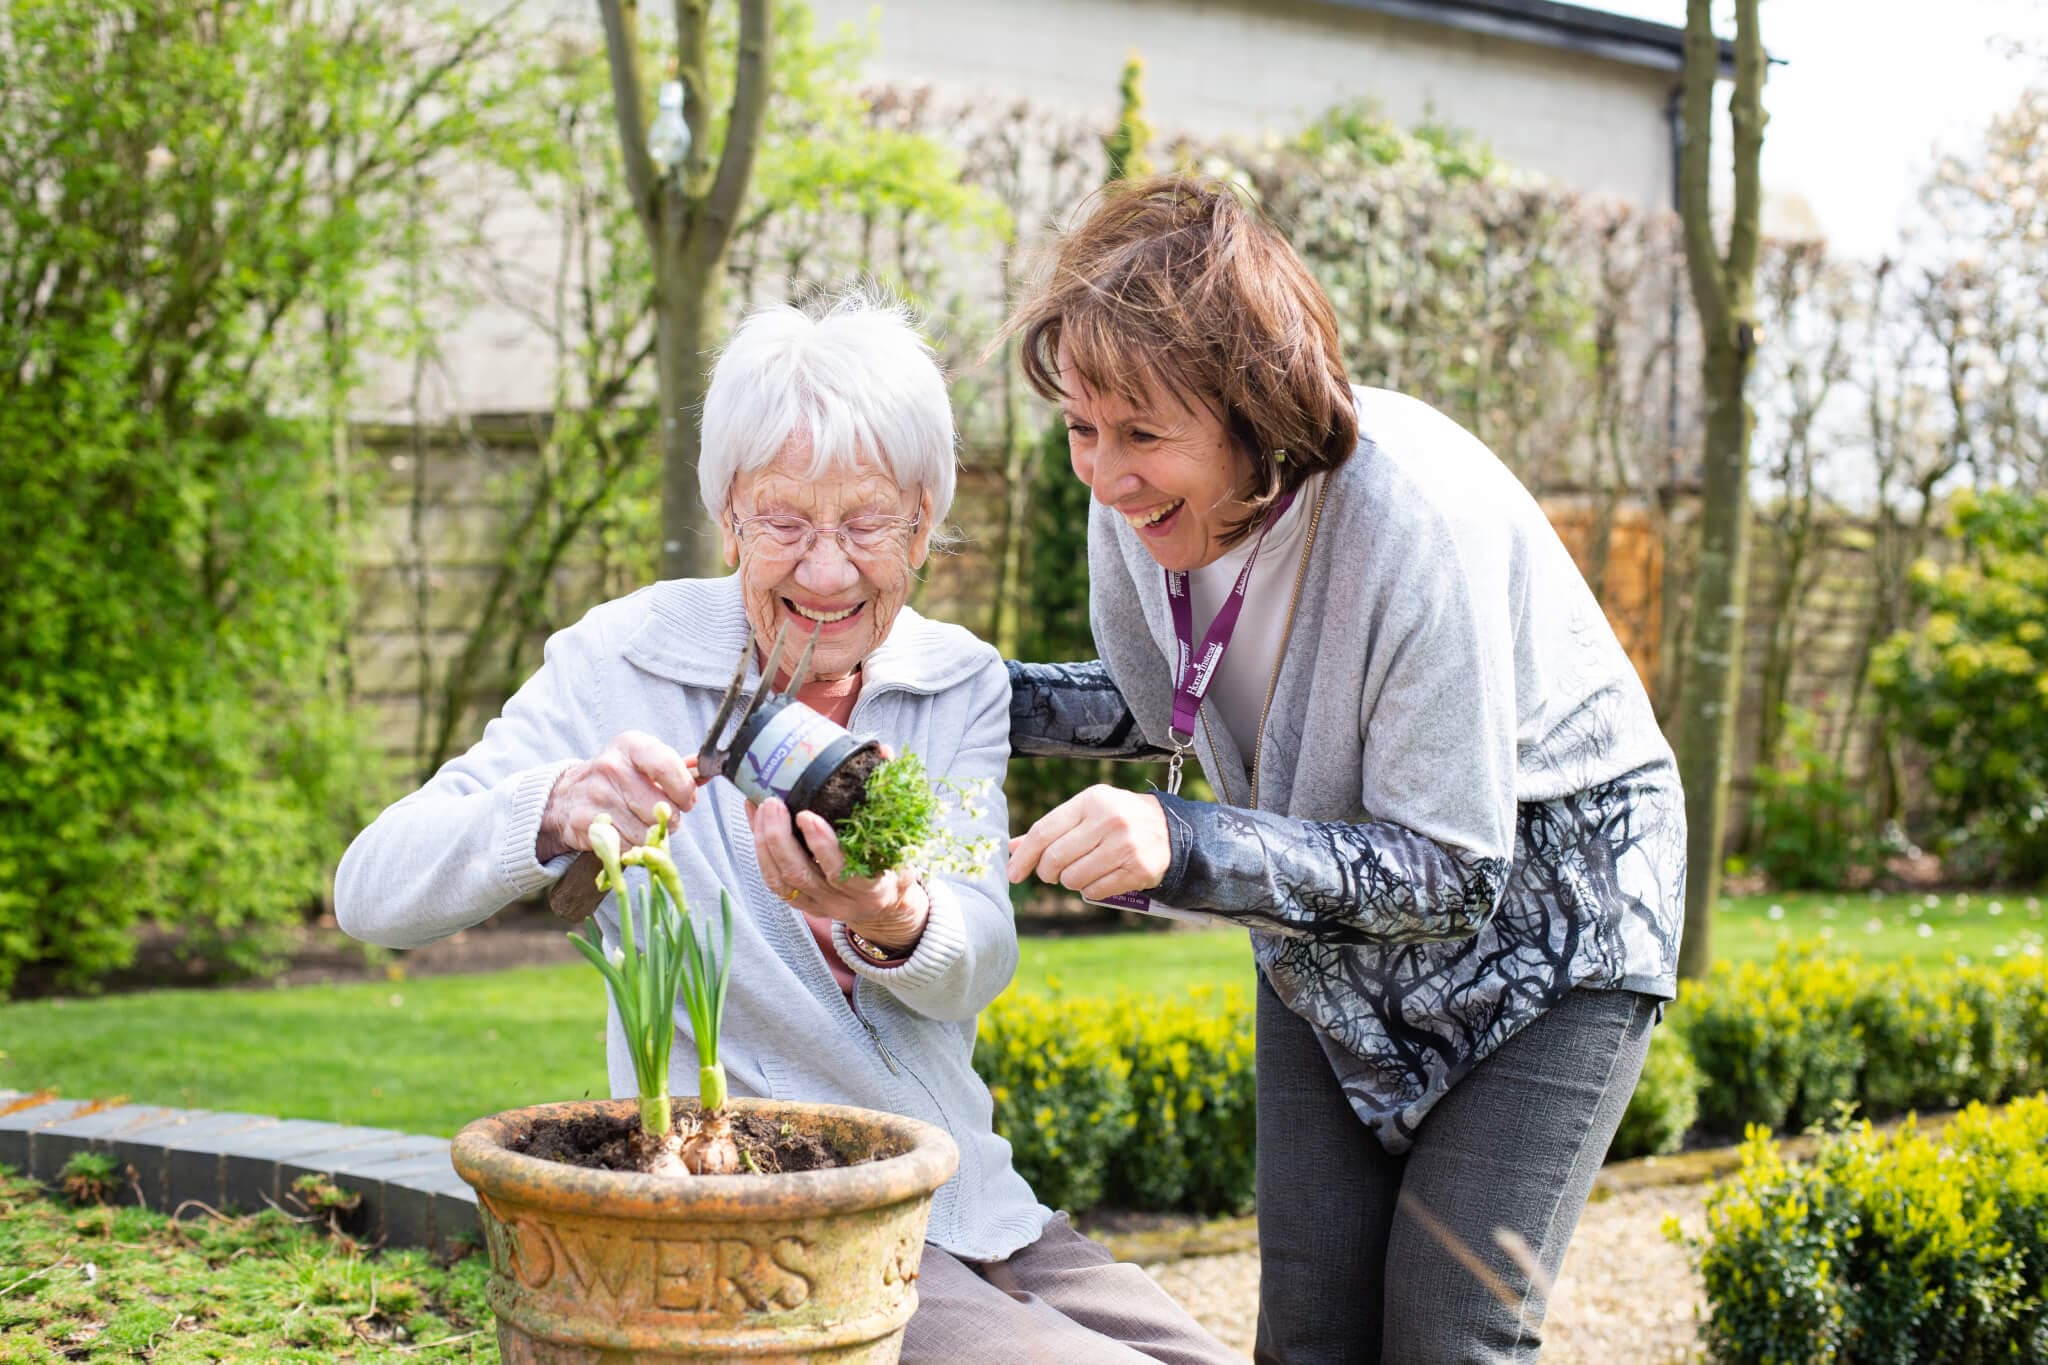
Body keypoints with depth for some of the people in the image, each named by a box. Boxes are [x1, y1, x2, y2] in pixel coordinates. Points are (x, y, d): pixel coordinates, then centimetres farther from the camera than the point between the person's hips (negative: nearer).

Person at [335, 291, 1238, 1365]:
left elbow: (977, 968, -9)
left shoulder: (961, 684, 6)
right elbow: (370, 894, -14)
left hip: (975, 1207, 5)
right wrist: (555, 808, -34)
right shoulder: (625, 662, -7)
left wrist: (896, 923, -33)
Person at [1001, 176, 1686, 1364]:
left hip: (1539, 908, -6)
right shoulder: (1141, 501, -16)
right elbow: (1156, 706, 6)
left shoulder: (1414, 515, -34)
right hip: (1336, 901, 6)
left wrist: (1184, 847, -44)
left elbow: (1452, 874, -31)